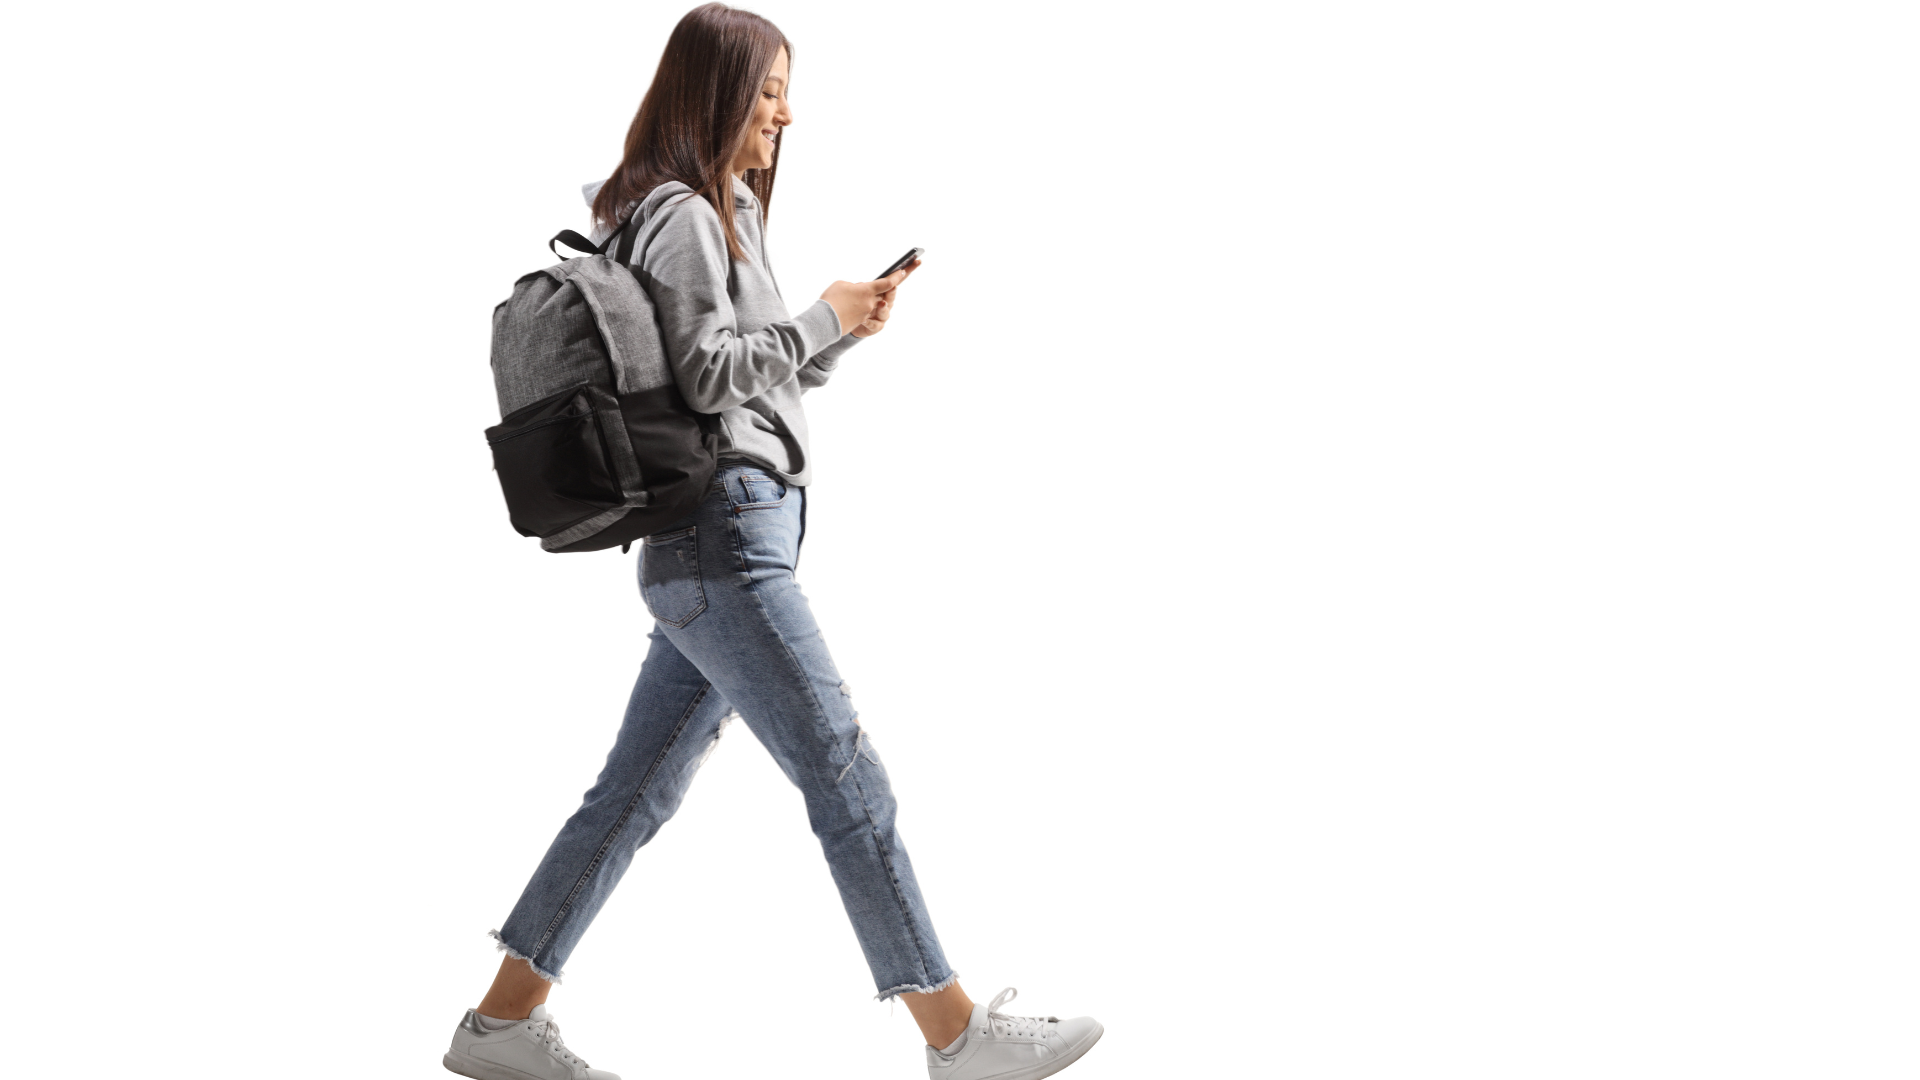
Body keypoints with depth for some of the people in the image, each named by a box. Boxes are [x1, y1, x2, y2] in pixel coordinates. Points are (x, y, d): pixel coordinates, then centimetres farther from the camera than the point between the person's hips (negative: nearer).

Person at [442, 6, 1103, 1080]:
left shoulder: (725, 213, 23)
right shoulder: (680, 215, -8)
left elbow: (775, 376, 24)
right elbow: (706, 372, -17)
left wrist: (845, 329, 7)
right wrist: (821, 318, -6)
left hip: (717, 549, 10)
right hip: (725, 540, -10)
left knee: (637, 791, 10)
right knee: (848, 779, -7)